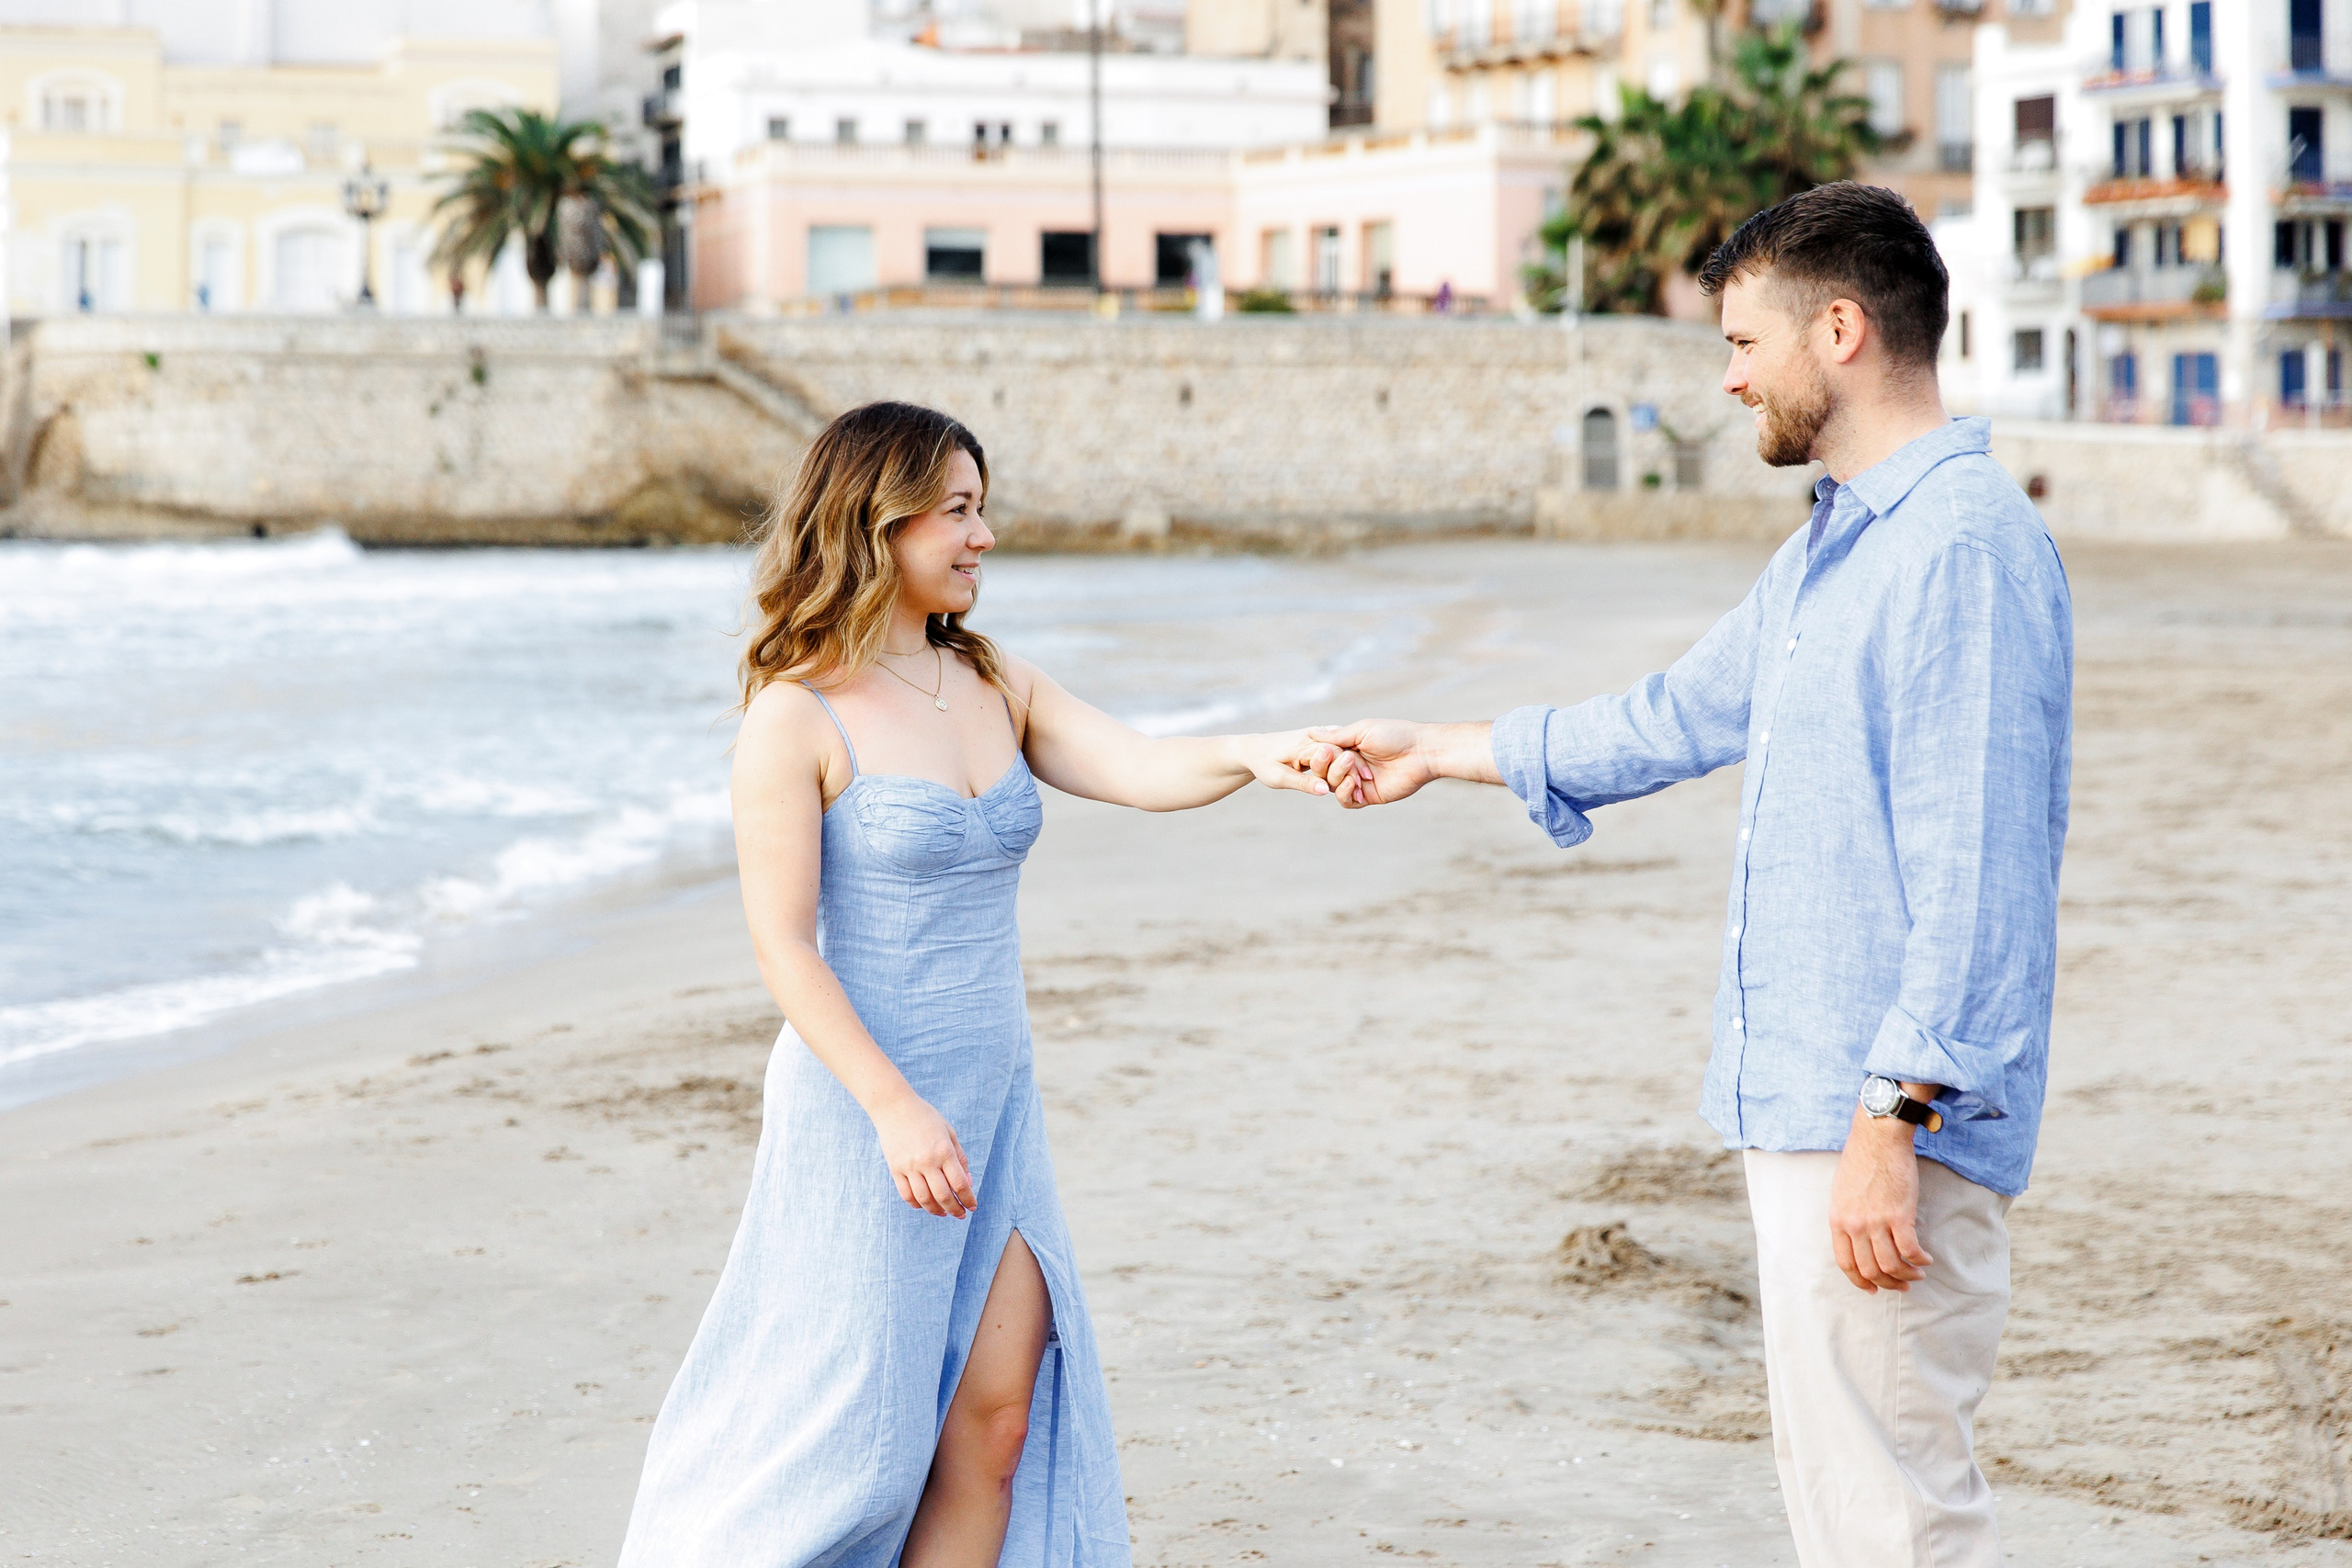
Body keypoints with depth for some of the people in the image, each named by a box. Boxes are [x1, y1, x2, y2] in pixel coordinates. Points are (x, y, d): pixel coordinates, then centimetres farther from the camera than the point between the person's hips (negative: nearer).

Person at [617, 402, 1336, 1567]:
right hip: (866, 1101, -6)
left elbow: (1142, 773, -6)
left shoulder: (993, 684, 8)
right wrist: (895, 1108, -22)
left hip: (994, 1098, 6)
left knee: (999, 1411, 3)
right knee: (852, 1425, 0)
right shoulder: (799, 714, -10)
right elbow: (783, 945, -14)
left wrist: (1253, 756, -27)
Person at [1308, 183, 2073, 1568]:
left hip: (1883, 1117, -11)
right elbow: (1685, 715, 31)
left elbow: (1977, 872, -23)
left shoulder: (1966, 545, -17)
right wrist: (1438, 755, 36)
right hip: (1800, 1096, 11)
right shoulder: (1834, 544, 17)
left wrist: (1890, 1118, -25)